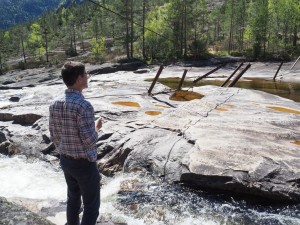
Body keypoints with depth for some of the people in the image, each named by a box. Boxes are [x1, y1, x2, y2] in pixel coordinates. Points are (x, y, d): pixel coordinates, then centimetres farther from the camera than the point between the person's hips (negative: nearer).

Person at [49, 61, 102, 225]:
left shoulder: (55, 104, -2)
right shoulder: (83, 105, -25)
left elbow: (54, 135, 6)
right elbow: (89, 141, -26)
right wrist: (96, 127, -6)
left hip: (65, 161, 8)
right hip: (85, 163, -7)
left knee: (73, 198, 26)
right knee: (91, 205, 10)